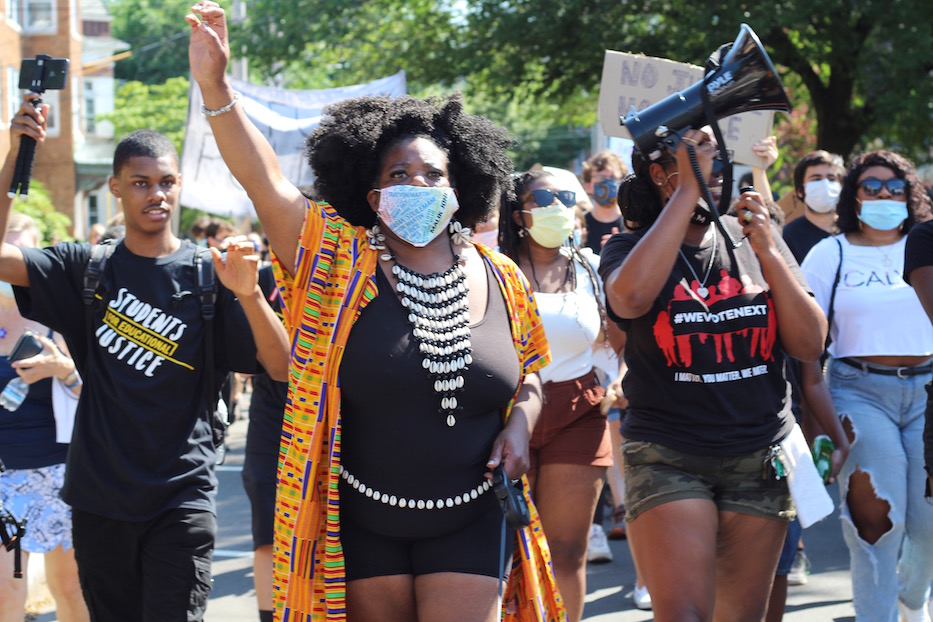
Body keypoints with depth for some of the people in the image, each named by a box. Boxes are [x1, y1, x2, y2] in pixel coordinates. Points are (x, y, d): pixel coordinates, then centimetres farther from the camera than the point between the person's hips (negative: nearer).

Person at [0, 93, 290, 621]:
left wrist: (248, 294, -25)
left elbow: (282, 366, -7)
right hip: (101, 499, 3)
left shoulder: (207, 275, 0)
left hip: (181, 495, -3)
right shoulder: (88, 270, 6)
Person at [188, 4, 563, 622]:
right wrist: (215, 85, -30)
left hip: (469, 521, 1)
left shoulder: (501, 279, 3)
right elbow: (266, 181, -18)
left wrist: (520, 424, -4)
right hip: (362, 519, -1)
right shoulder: (339, 263, -6)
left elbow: (528, 372, 17)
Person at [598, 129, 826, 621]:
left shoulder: (756, 239, 9)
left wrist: (767, 251, -9)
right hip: (667, 462, -3)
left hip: (760, 459, 3)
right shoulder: (629, 249, 1)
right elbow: (631, 296, -26)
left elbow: (810, 345, 3)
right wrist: (689, 190, -20)